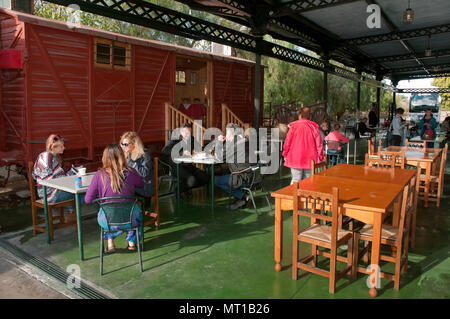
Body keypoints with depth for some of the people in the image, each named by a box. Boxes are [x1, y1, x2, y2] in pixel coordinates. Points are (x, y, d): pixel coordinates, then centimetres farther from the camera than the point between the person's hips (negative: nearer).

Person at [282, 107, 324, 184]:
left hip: (295, 158, -1)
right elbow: (319, 143, 2)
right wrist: (320, 157, 11)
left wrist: (285, 154, 10)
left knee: (295, 180, 2)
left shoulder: (293, 126, -5)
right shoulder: (313, 127, 1)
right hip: (310, 159, 2)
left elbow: (287, 142, -2)